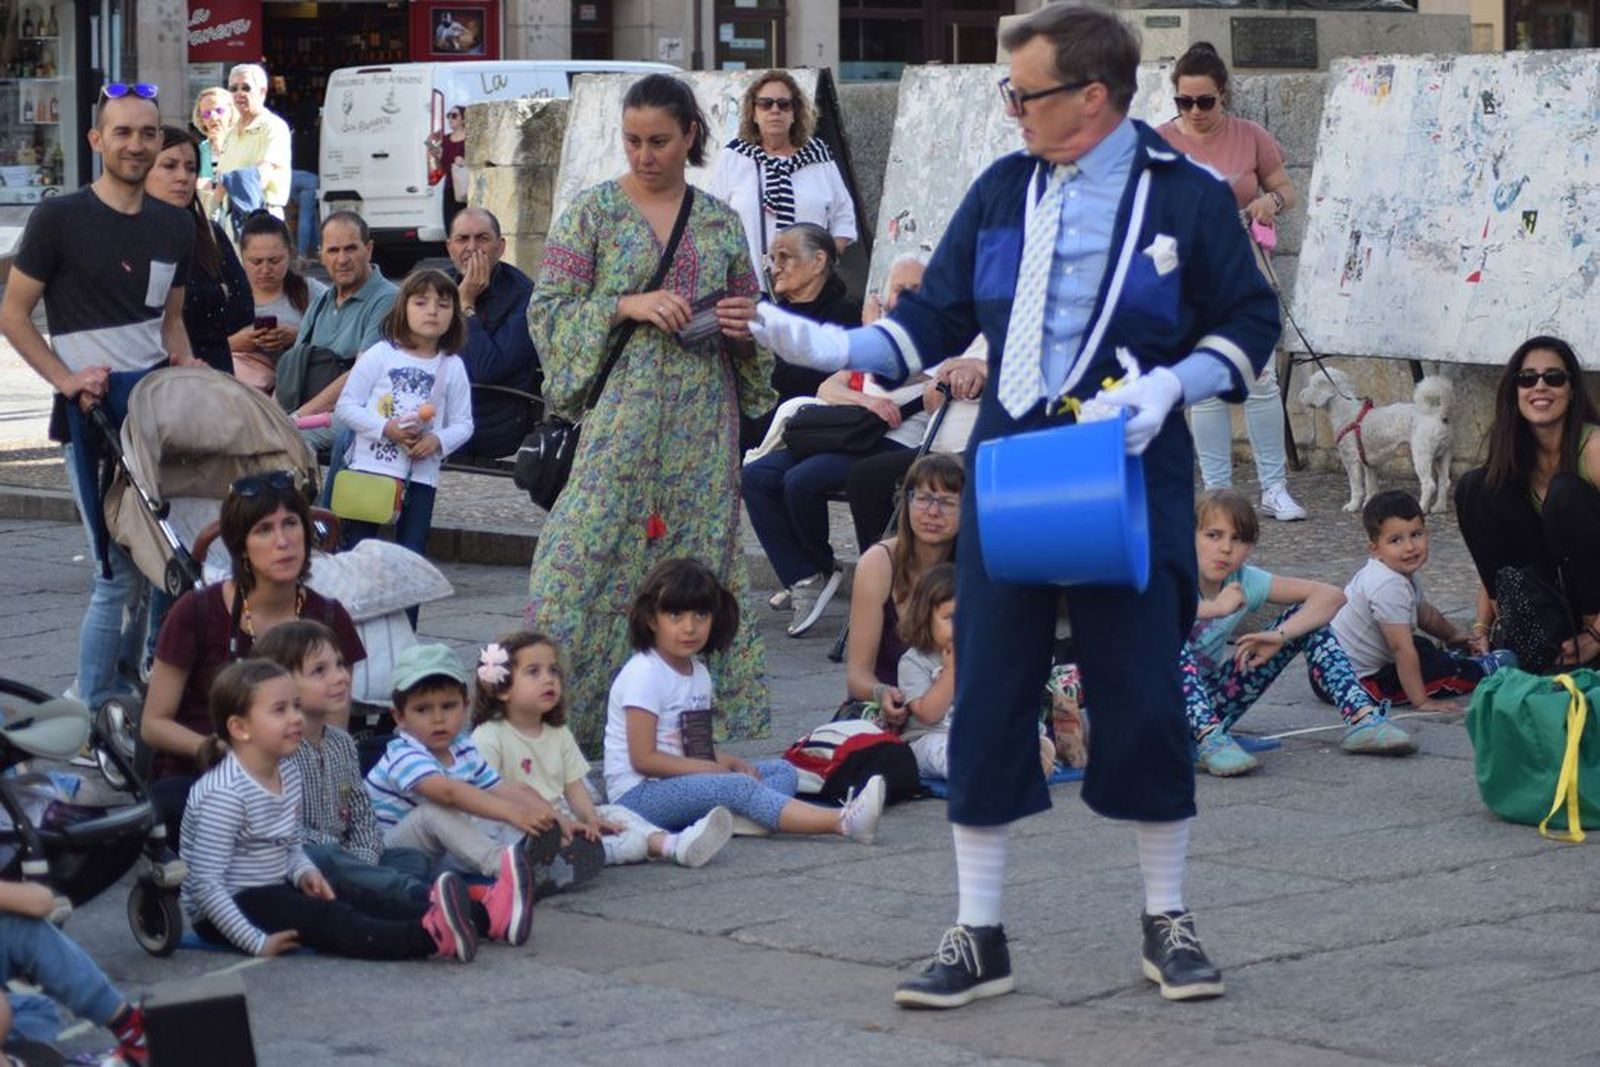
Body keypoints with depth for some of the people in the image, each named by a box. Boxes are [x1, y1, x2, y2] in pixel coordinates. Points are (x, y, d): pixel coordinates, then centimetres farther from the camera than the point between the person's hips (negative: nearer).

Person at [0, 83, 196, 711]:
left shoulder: (175, 228, 14)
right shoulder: (59, 219, -3)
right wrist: (67, 380, -12)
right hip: (92, 416, -6)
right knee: (122, 573, -9)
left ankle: (132, 685, 21)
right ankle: (95, 711, 0)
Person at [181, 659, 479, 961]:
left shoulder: (287, 773, 6)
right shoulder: (226, 793, -24)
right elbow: (206, 883, -26)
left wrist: (304, 872, -5)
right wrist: (257, 942, -28)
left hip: (272, 894, 10)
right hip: (227, 912, -10)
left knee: (354, 904, -9)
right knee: (324, 919, -25)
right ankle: (428, 938, -42)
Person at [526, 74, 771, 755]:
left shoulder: (720, 221, 11)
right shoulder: (594, 212, 2)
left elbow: (746, 316, 21)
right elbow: (547, 309, -3)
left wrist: (745, 323, -2)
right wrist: (627, 305, -15)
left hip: (703, 418, 3)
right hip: (622, 414, -3)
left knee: (698, 559, 3)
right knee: (593, 555, -10)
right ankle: (559, 702, -7)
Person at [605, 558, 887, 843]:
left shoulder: (698, 673, 14)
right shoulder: (643, 674, -14)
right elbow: (643, 758, -19)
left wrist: (734, 763, -2)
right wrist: (710, 769, -15)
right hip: (637, 795, -10)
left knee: (782, 771, 0)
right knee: (739, 786, -28)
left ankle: (729, 818, -36)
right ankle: (843, 822, -42)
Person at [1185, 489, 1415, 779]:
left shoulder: (1245, 581, -4)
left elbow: (1331, 596, -8)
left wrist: (1280, 635, -24)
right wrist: (1216, 608, -32)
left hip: (1209, 702, 5)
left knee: (1307, 615, -4)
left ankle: (1363, 719, -15)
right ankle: (1210, 740, -47)